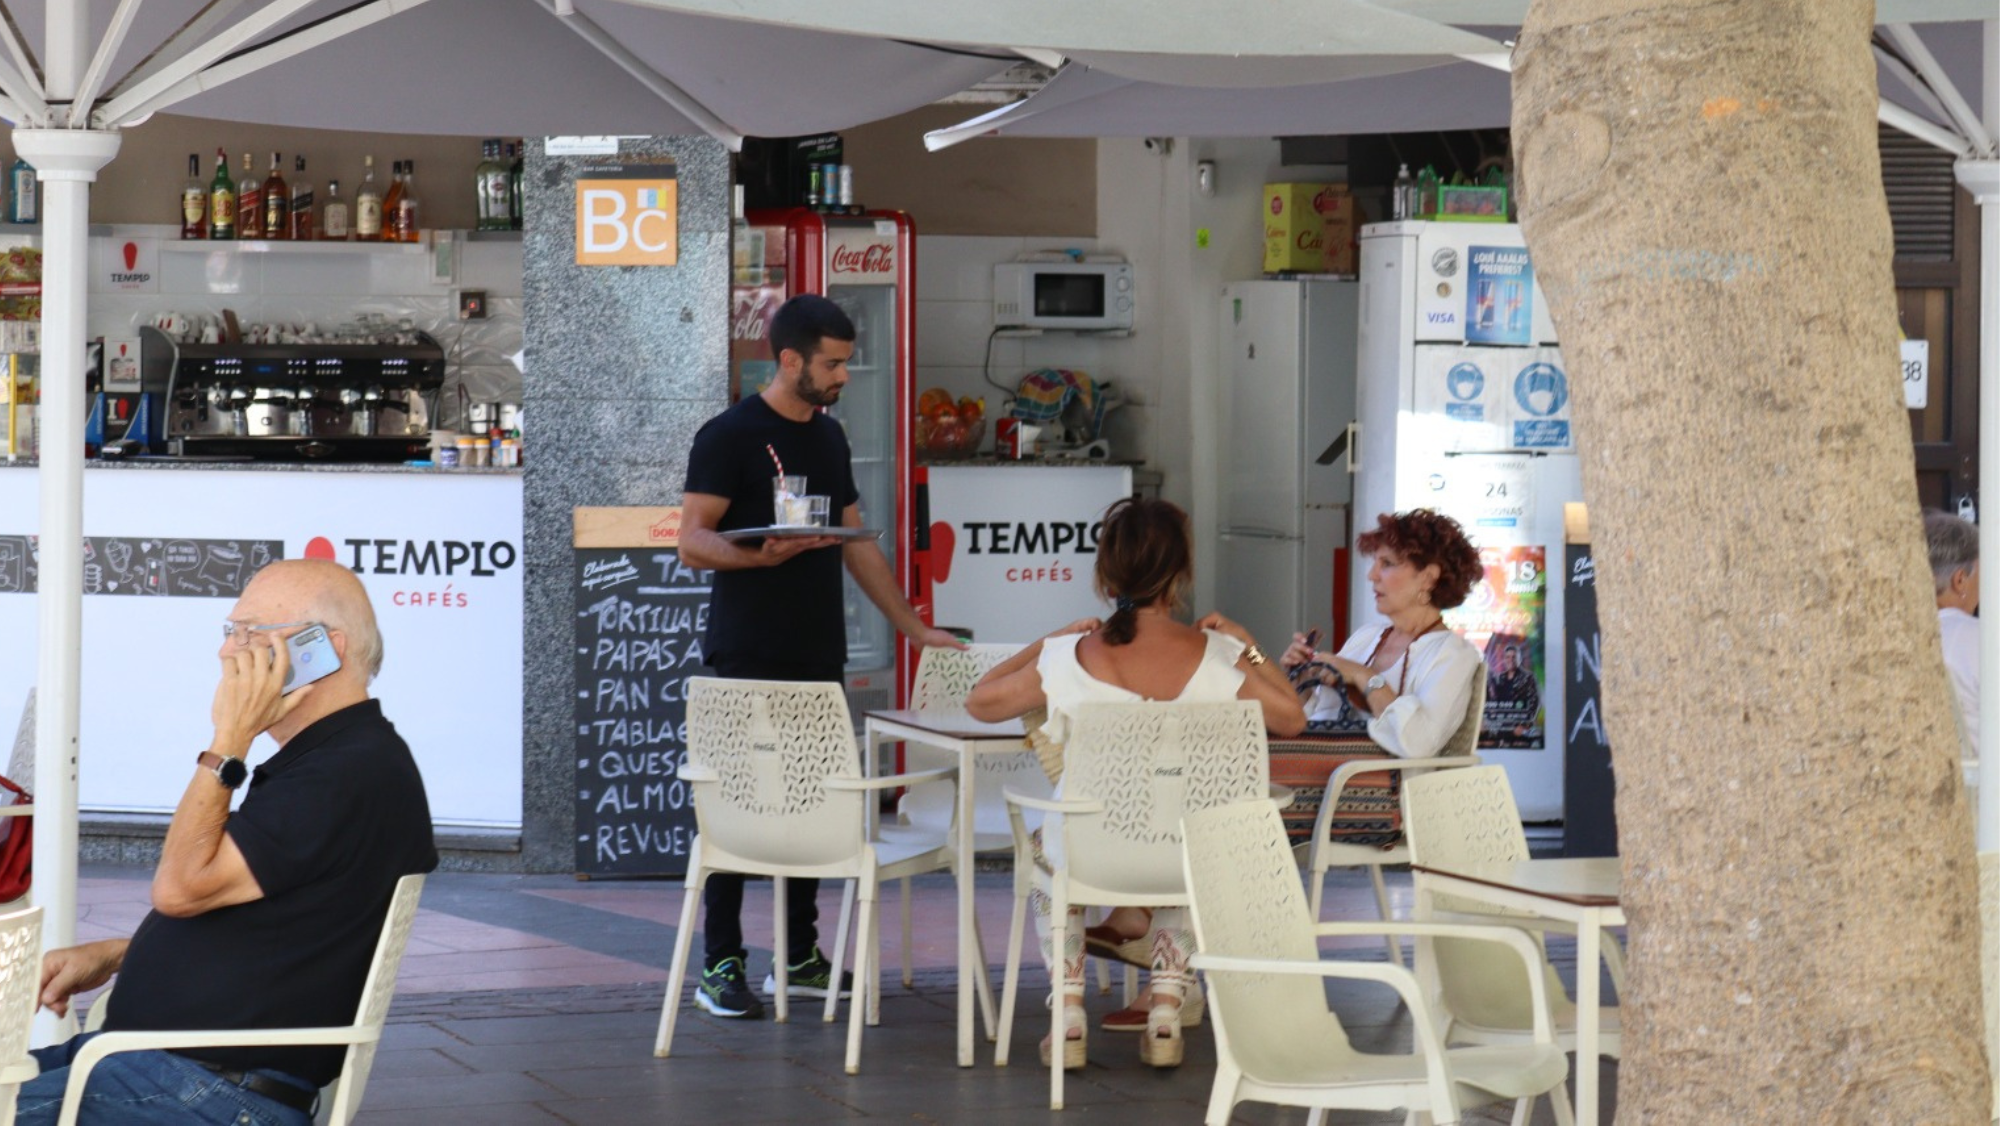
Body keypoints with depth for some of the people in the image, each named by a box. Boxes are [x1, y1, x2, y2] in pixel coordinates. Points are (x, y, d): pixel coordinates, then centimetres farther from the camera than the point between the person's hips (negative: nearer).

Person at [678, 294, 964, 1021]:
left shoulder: (829, 437, 16)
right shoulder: (730, 437, -6)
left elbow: (857, 543, 22)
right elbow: (692, 542, -11)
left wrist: (912, 626, 19)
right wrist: (758, 553, -30)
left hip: (818, 655, 7)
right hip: (749, 659, -7)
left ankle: (798, 956, 16)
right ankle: (720, 966, -1)